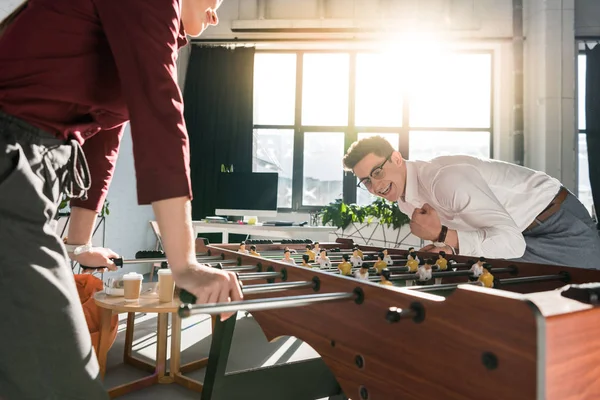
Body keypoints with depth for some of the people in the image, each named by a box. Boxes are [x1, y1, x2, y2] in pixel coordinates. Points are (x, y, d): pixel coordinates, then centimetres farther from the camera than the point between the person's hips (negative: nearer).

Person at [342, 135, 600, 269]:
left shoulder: (445, 178, -30)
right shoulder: (405, 202, 2)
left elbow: (510, 241, -31)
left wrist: (440, 234, -28)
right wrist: (446, 248, -13)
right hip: (524, 233, 9)